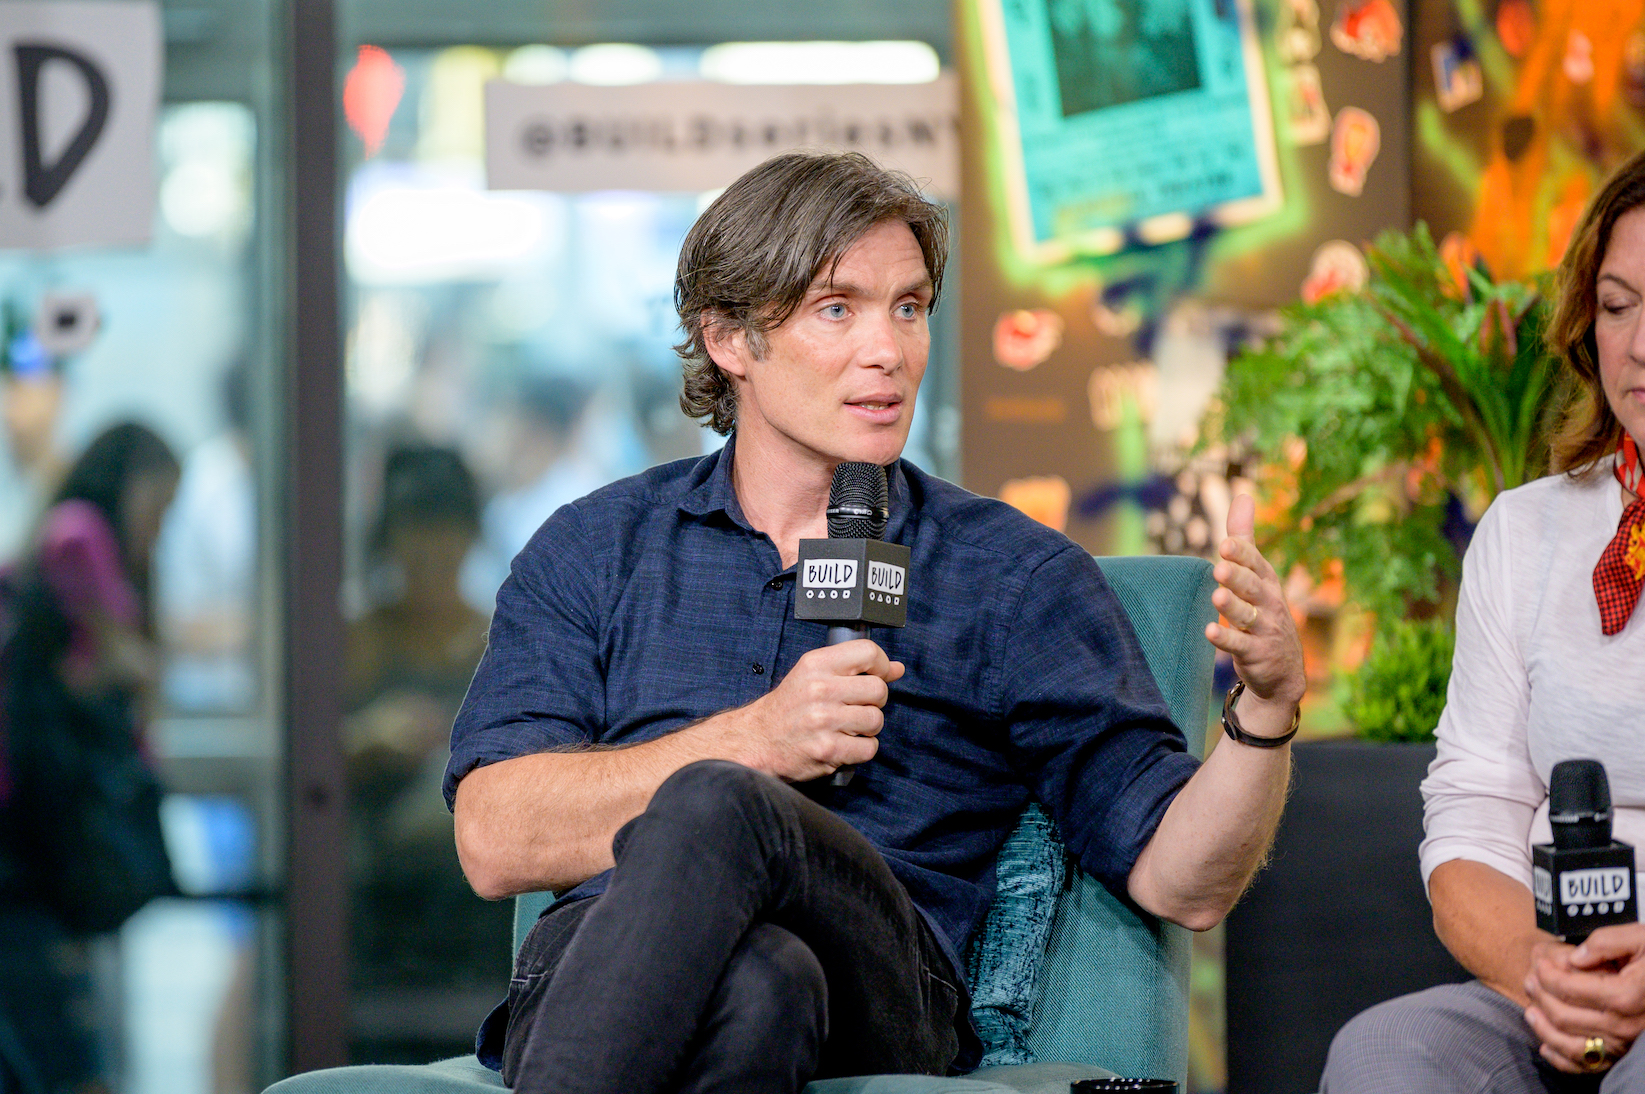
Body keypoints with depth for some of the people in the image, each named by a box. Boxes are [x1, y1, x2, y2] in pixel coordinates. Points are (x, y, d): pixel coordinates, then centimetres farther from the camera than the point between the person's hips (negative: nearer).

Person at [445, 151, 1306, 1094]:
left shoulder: (1017, 577, 19)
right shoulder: (596, 549, 21)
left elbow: (1181, 883, 12)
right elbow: (494, 839, 6)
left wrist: (1269, 704, -8)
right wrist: (752, 739, -6)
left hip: (876, 995, 0)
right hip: (600, 974, 0)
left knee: (714, 808, -34)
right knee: (755, 980, -38)